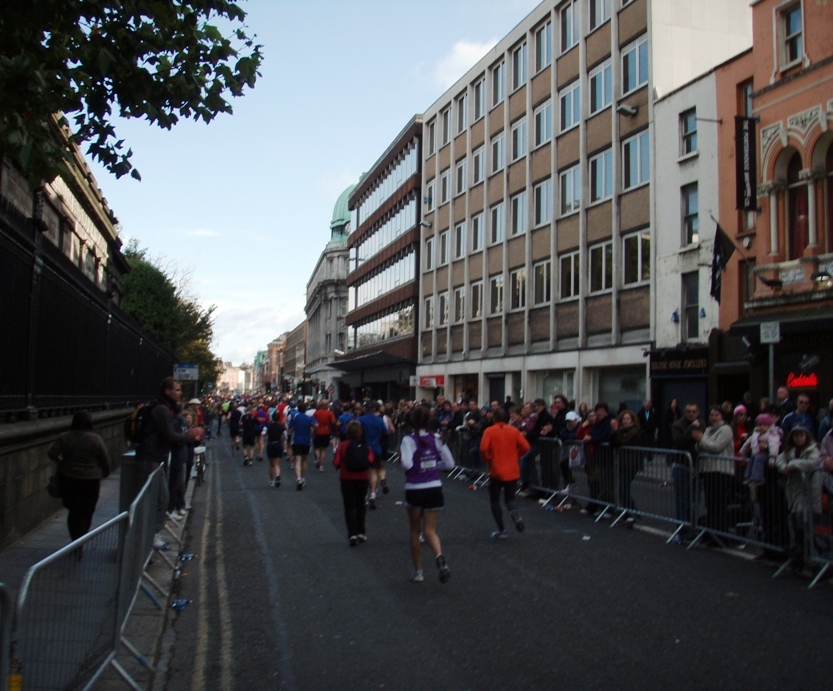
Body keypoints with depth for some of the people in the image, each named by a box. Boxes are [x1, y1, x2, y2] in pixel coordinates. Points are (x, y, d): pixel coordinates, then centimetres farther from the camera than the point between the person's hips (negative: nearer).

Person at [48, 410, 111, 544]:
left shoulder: (64, 438, -2)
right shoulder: (95, 439, -11)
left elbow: (51, 453, -9)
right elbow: (105, 460, -5)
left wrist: (61, 462, 9)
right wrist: (105, 473, 14)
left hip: (67, 479, 4)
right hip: (90, 481, -3)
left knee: (73, 512, 18)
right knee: (86, 514, 5)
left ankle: (74, 542, 26)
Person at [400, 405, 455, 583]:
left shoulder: (409, 440, -11)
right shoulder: (436, 439, 2)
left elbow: (407, 464, -24)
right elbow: (449, 463, 4)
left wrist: (401, 455, -4)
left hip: (414, 490, -3)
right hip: (434, 488, 3)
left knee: (415, 531, 15)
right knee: (430, 530, 4)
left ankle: (418, 571, 21)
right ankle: (440, 557, -26)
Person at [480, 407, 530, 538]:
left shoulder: (489, 431, -5)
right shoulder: (514, 431, 3)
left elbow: (483, 448, -18)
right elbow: (525, 447, -4)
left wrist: (488, 459, 0)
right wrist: (515, 456, 11)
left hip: (496, 471, -2)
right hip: (513, 471, 3)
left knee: (495, 500, 13)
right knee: (509, 499, 15)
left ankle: (501, 530, 8)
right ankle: (515, 513, -19)